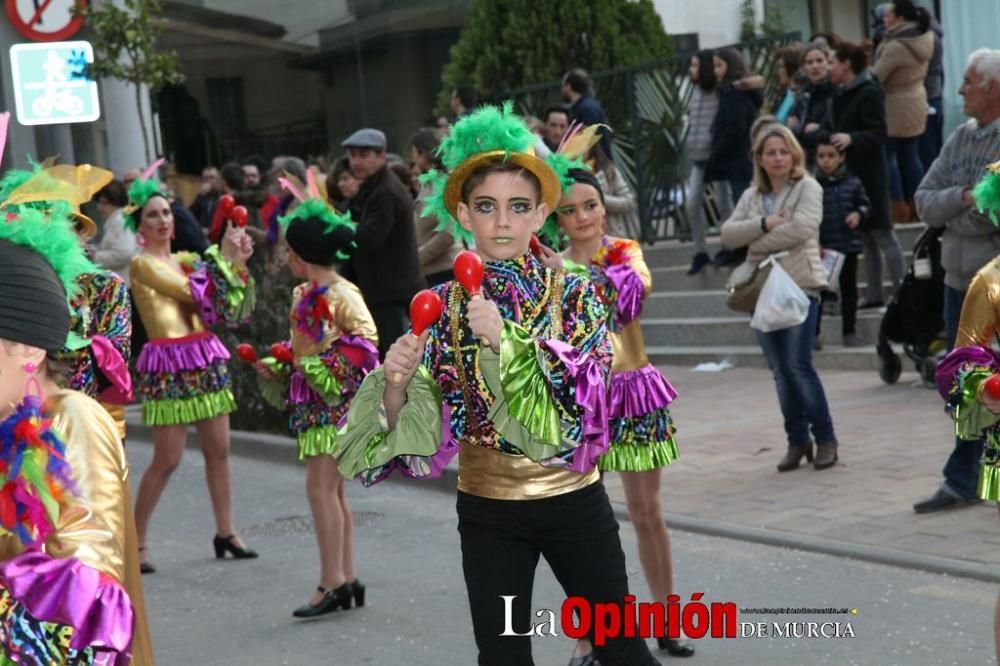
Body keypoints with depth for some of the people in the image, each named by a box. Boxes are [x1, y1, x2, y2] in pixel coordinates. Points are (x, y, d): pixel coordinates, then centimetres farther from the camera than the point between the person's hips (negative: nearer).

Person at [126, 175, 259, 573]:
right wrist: (223, 256, -9)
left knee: (219, 450, 9)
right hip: (170, 364, -7)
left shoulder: (183, 259, 14)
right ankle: (135, 541, 4)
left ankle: (225, 532, 17)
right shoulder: (142, 264, -8)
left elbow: (225, 302, 10)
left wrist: (238, 262, -3)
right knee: (166, 460, -6)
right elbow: (193, 291, -16)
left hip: (206, 358, 7)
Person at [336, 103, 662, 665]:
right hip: (489, 513, 1)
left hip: (575, 503, -1)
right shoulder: (441, 307, -3)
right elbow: (421, 431, -5)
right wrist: (396, 384, -26)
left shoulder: (575, 296, -7)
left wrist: (504, 340, -25)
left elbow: (578, 406, -17)